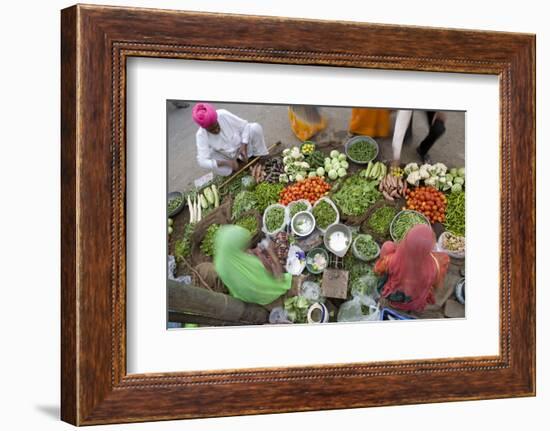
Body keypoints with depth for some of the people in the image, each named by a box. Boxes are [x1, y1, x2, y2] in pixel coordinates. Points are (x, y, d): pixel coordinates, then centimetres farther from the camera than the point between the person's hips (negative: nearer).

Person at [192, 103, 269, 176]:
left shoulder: (223, 115, -29)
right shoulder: (201, 135, -28)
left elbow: (245, 125, -16)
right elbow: (202, 161, -34)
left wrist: (244, 147, -27)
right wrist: (226, 163, -43)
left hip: (242, 146, 0)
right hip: (228, 156, 0)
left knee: (255, 127, -24)